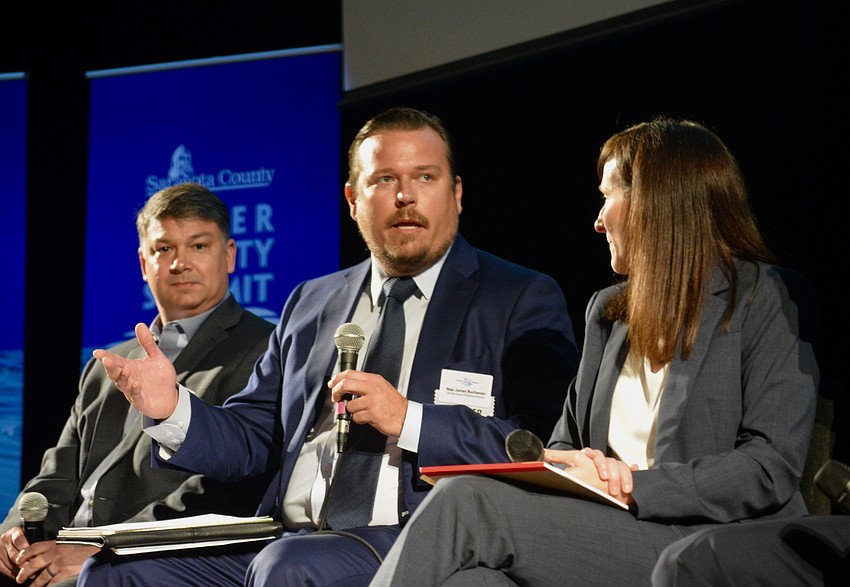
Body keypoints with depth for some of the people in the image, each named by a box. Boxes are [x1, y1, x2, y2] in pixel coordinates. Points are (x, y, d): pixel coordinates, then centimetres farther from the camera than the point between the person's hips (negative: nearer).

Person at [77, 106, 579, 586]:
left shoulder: (524, 301, 5)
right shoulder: (311, 304, 22)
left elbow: (547, 451, -8)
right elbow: (250, 439, 19)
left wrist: (409, 420, -15)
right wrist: (172, 408, -1)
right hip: (288, 540, 5)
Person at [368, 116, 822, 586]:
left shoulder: (769, 301, 3)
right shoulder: (607, 310, 25)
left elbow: (773, 465, -8)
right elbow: (566, 443, 24)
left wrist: (633, 486, -14)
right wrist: (560, 463, -2)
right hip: (604, 535, 6)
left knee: (462, 503, -25)